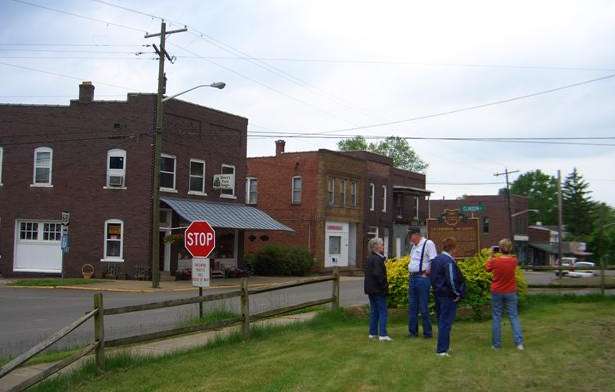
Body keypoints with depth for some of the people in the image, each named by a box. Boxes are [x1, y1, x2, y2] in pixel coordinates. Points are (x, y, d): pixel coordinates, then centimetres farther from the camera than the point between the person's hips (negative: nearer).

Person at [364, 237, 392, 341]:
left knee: (374, 311, 15)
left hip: (370, 289, 9)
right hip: (378, 289, -9)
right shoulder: (377, 259, -18)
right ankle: (383, 334, -7)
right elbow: (378, 274, -26)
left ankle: (373, 333, 19)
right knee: (382, 311, -5)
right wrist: (384, 285, -15)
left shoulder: (369, 259, 12)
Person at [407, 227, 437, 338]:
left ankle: (427, 332, 4)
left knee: (423, 307, -4)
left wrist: (427, 273, -12)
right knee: (412, 306, 10)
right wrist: (410, 273, 15)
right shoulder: (414, 246, 17)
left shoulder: (428, 244, -9)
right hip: (412, 278, 8)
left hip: (422, 278, -8)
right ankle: (413, 331, 18)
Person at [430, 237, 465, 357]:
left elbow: (432, 276, 16)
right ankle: (442, 349, 0)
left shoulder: (435, 260, 9)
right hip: (448, 296, -9)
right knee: (446, 322, -2)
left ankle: (443, 345, 30)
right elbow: (452, 280, -24)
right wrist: (457, 293, -12)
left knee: (441, 321, 18)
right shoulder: (449, 261, -20)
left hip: (438, 294, 9)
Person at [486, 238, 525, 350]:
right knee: (514, 317, 7)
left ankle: (496, 344, 11)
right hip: (510, 292, 1)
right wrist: (508, 253, 9)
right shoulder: (513, 261, -10)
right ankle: (519, 342, -2)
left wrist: (491, 256, 14)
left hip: (497, 292, -1)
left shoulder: (494, 261, -14)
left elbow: (488, 268, 8)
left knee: (496, 318, 8)